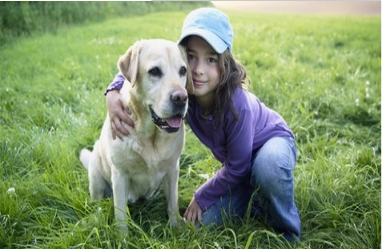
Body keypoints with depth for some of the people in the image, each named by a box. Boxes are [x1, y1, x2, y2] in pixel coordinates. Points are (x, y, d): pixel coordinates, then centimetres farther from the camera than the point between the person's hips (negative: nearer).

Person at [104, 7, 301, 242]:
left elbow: (238, 167, -25)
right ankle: (259, 194, 18)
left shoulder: (237, 105, -38)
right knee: (208, 221, -5)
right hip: (239, 161, 5)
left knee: (267, 166, -41)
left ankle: (287, 232, -12)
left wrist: (202, 197, -12)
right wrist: (114, 92, -27)